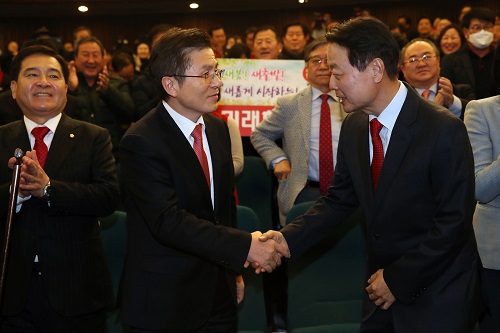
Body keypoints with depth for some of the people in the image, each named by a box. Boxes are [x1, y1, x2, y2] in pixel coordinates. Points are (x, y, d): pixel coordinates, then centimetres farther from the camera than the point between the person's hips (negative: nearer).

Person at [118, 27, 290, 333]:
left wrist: (234, 270, 15)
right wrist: (244, 247, -29)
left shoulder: (218, 128, 5)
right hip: (165, 302, -6)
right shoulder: (141, 142, -18)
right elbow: (169, 221, -26)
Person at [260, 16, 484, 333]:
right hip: (383, 286, 5)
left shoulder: (444, 130, -21)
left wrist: (397, 280, -16)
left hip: (437, 297, -5)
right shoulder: (353, 127, -1)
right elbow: (339, 200, 4)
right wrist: (288, 239, -10)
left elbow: (454, 221, -19)